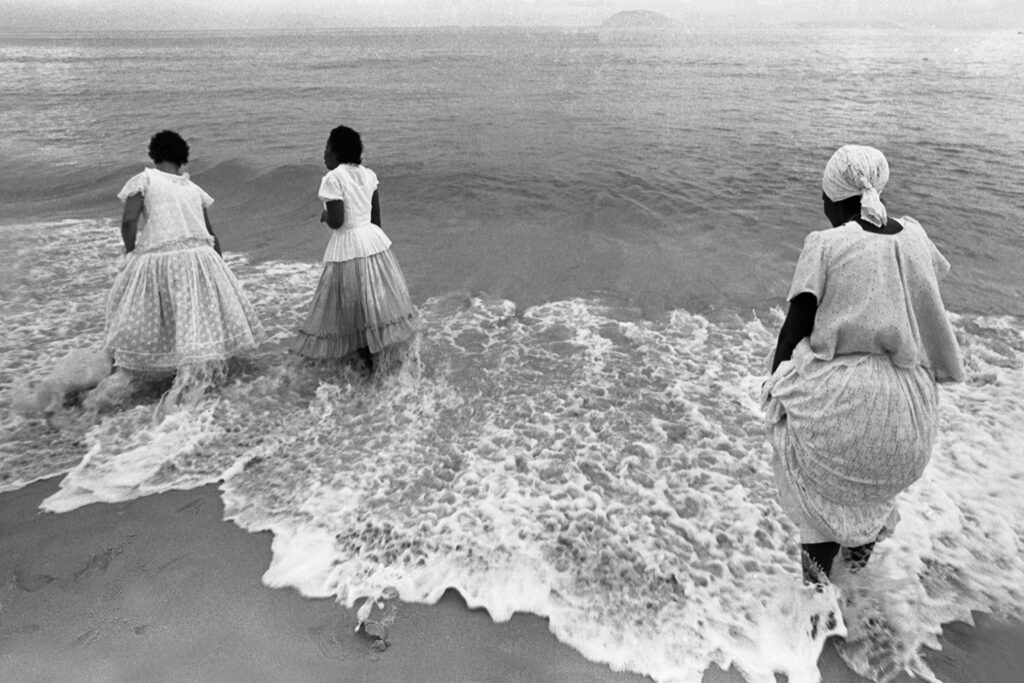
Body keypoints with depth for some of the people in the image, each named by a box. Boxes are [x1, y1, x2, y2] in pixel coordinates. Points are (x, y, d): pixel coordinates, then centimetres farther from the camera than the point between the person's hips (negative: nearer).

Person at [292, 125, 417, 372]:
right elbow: (376, 215, 10)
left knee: (353, 307, 9)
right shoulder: (368, 174, 5)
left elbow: (336, 222, -19)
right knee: (378, 302, 18)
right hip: (375, 241, 6)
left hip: (348, 248, -6)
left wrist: (324, 216, 3)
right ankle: (382, 351, 29)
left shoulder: (333, 178, -15)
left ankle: (370, 361, 18)